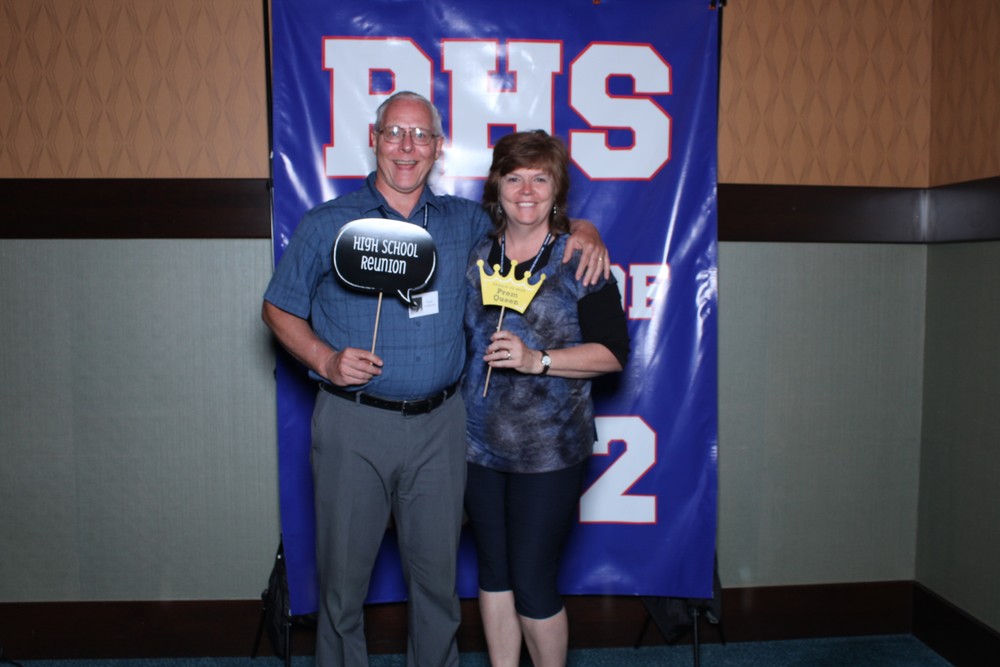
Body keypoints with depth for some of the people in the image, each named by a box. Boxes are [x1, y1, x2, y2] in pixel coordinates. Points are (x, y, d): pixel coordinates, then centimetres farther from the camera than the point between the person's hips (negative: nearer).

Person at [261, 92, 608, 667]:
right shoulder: (328, 225, 1)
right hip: (354, 425, -1)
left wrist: (583, 229, -4)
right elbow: (278, 308, 5)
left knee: (437, 573, 14)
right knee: (343, 576, 10)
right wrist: (326, 360, -11)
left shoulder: (465, 222, 7)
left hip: (439, 424, 2)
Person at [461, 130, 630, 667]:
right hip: (479, 442, 5)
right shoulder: (476, 257, 7)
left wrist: (537, 360, -19)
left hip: (549, 448, -4)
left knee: (533, 584, 2)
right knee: (494, 572, 15)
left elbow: (613, 353, -8)